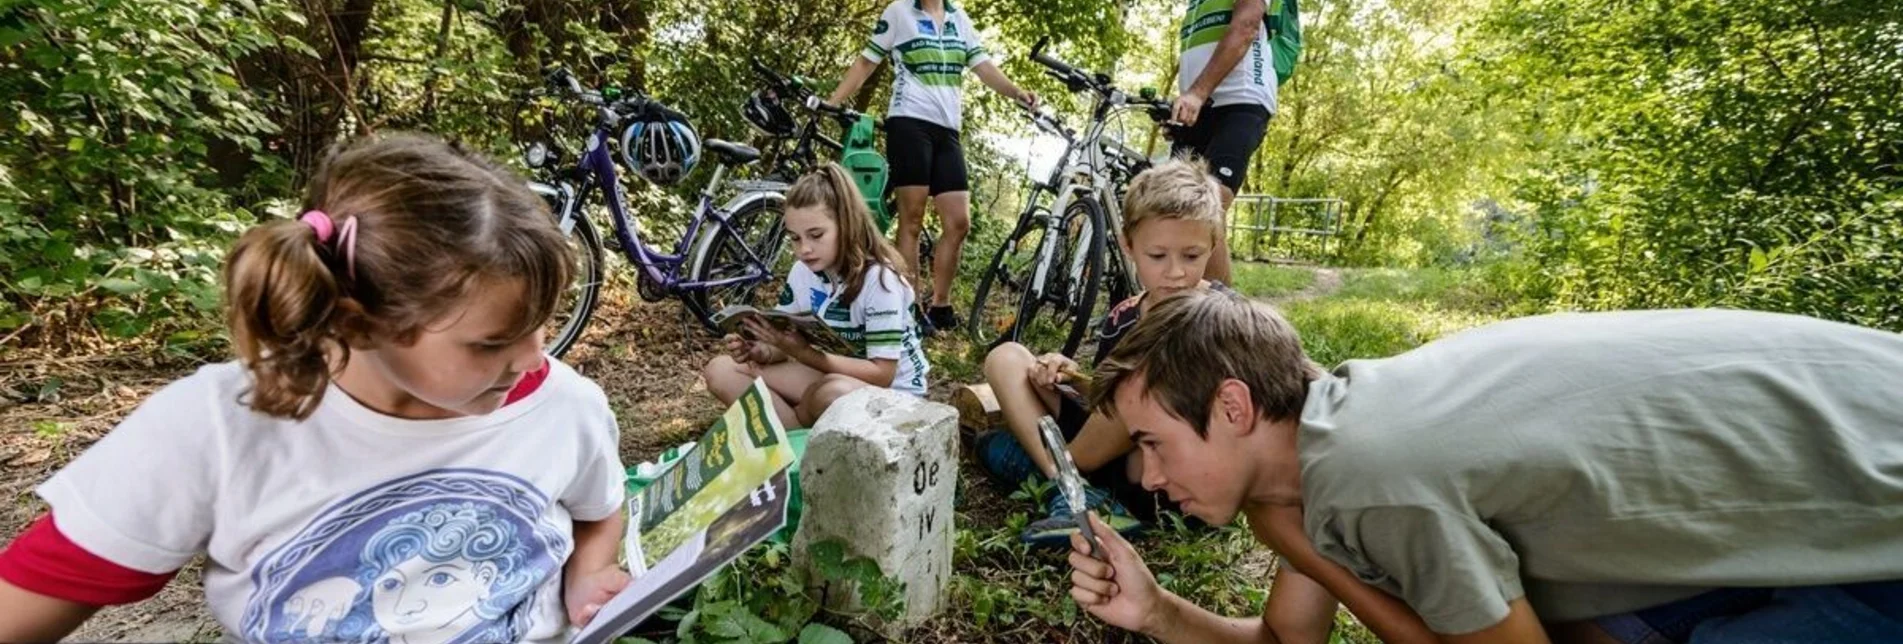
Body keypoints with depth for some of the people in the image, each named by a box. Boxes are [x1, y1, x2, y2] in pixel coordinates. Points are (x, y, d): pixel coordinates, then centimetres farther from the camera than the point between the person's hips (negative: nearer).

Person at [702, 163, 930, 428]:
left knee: (833, 392, -40)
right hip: (830, 376, 6)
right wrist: (761, 351, -23)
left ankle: (790, 426, -7)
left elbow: (881, 374, -24)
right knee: (720, 370, -5)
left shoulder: (879, 279, -21)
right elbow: (784, 344, 2)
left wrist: (804, 353, -33)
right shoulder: (802, 272, -3)